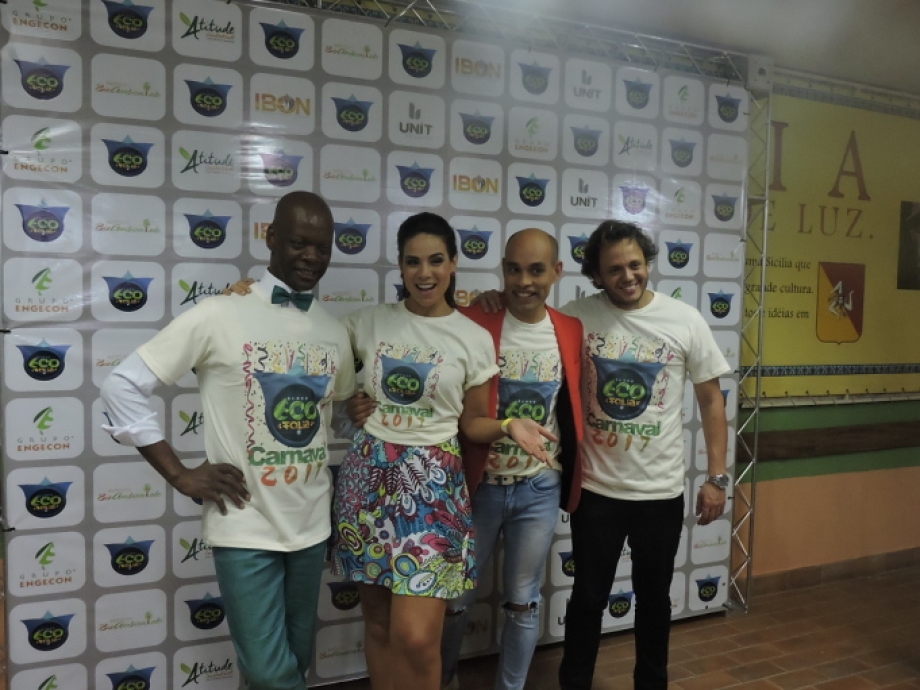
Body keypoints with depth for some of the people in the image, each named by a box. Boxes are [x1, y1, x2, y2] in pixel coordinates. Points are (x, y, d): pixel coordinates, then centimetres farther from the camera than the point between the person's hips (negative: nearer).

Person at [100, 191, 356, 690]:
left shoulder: (334, 331, 4)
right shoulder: (220, 315, -11)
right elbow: (122, 387, -8)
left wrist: (335, 470, 6)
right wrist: (180, 475, -10)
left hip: (312, 524, 5)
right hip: (245, 527, -5)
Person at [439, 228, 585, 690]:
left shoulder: (572, 332, -1)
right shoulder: (471, 323, -11)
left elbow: (576, 407, 10)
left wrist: (572, 475, 9)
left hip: (541, 490, 2)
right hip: (477, 484, -2)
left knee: (523, 603, 15)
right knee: (454, 597, 14)